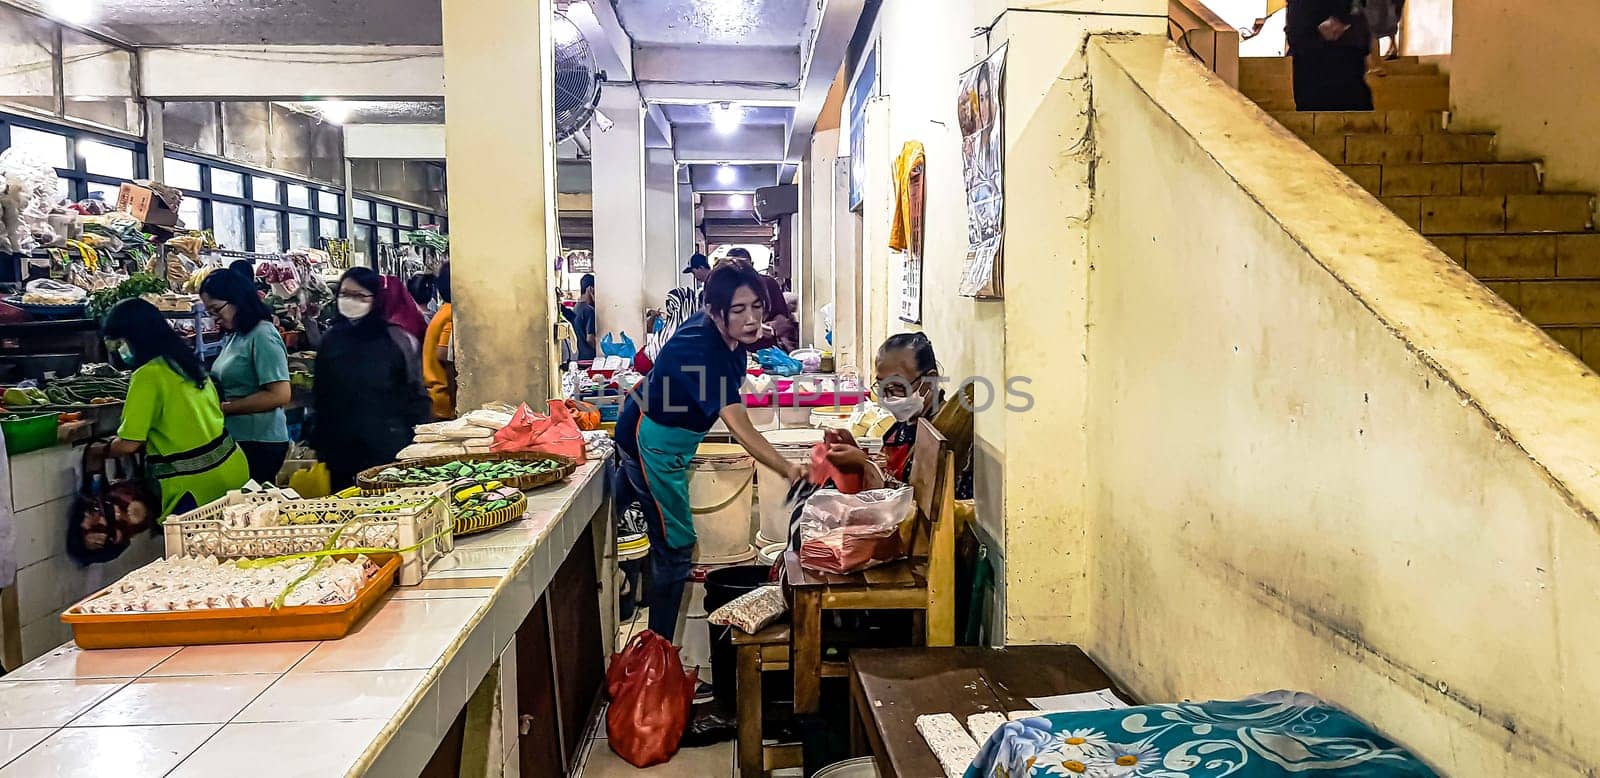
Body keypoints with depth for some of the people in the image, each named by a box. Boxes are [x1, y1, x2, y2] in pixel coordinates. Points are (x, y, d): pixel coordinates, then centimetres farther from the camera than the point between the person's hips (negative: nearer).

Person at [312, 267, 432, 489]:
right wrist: (319, 445, 12)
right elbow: (320, 396, 15)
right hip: (340, 452, 4)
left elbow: (415, 395, -2)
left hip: (388, 451, -4)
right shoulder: (331, 340, 8)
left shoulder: (394, 338, -4)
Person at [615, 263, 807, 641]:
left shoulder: (725, 336, -10)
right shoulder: (701, 350, -35)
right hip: (652, 444, -9)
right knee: (676, 547, -3)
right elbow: (740, 427, -43)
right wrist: (787, 469, -51)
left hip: (669, 441, 9)